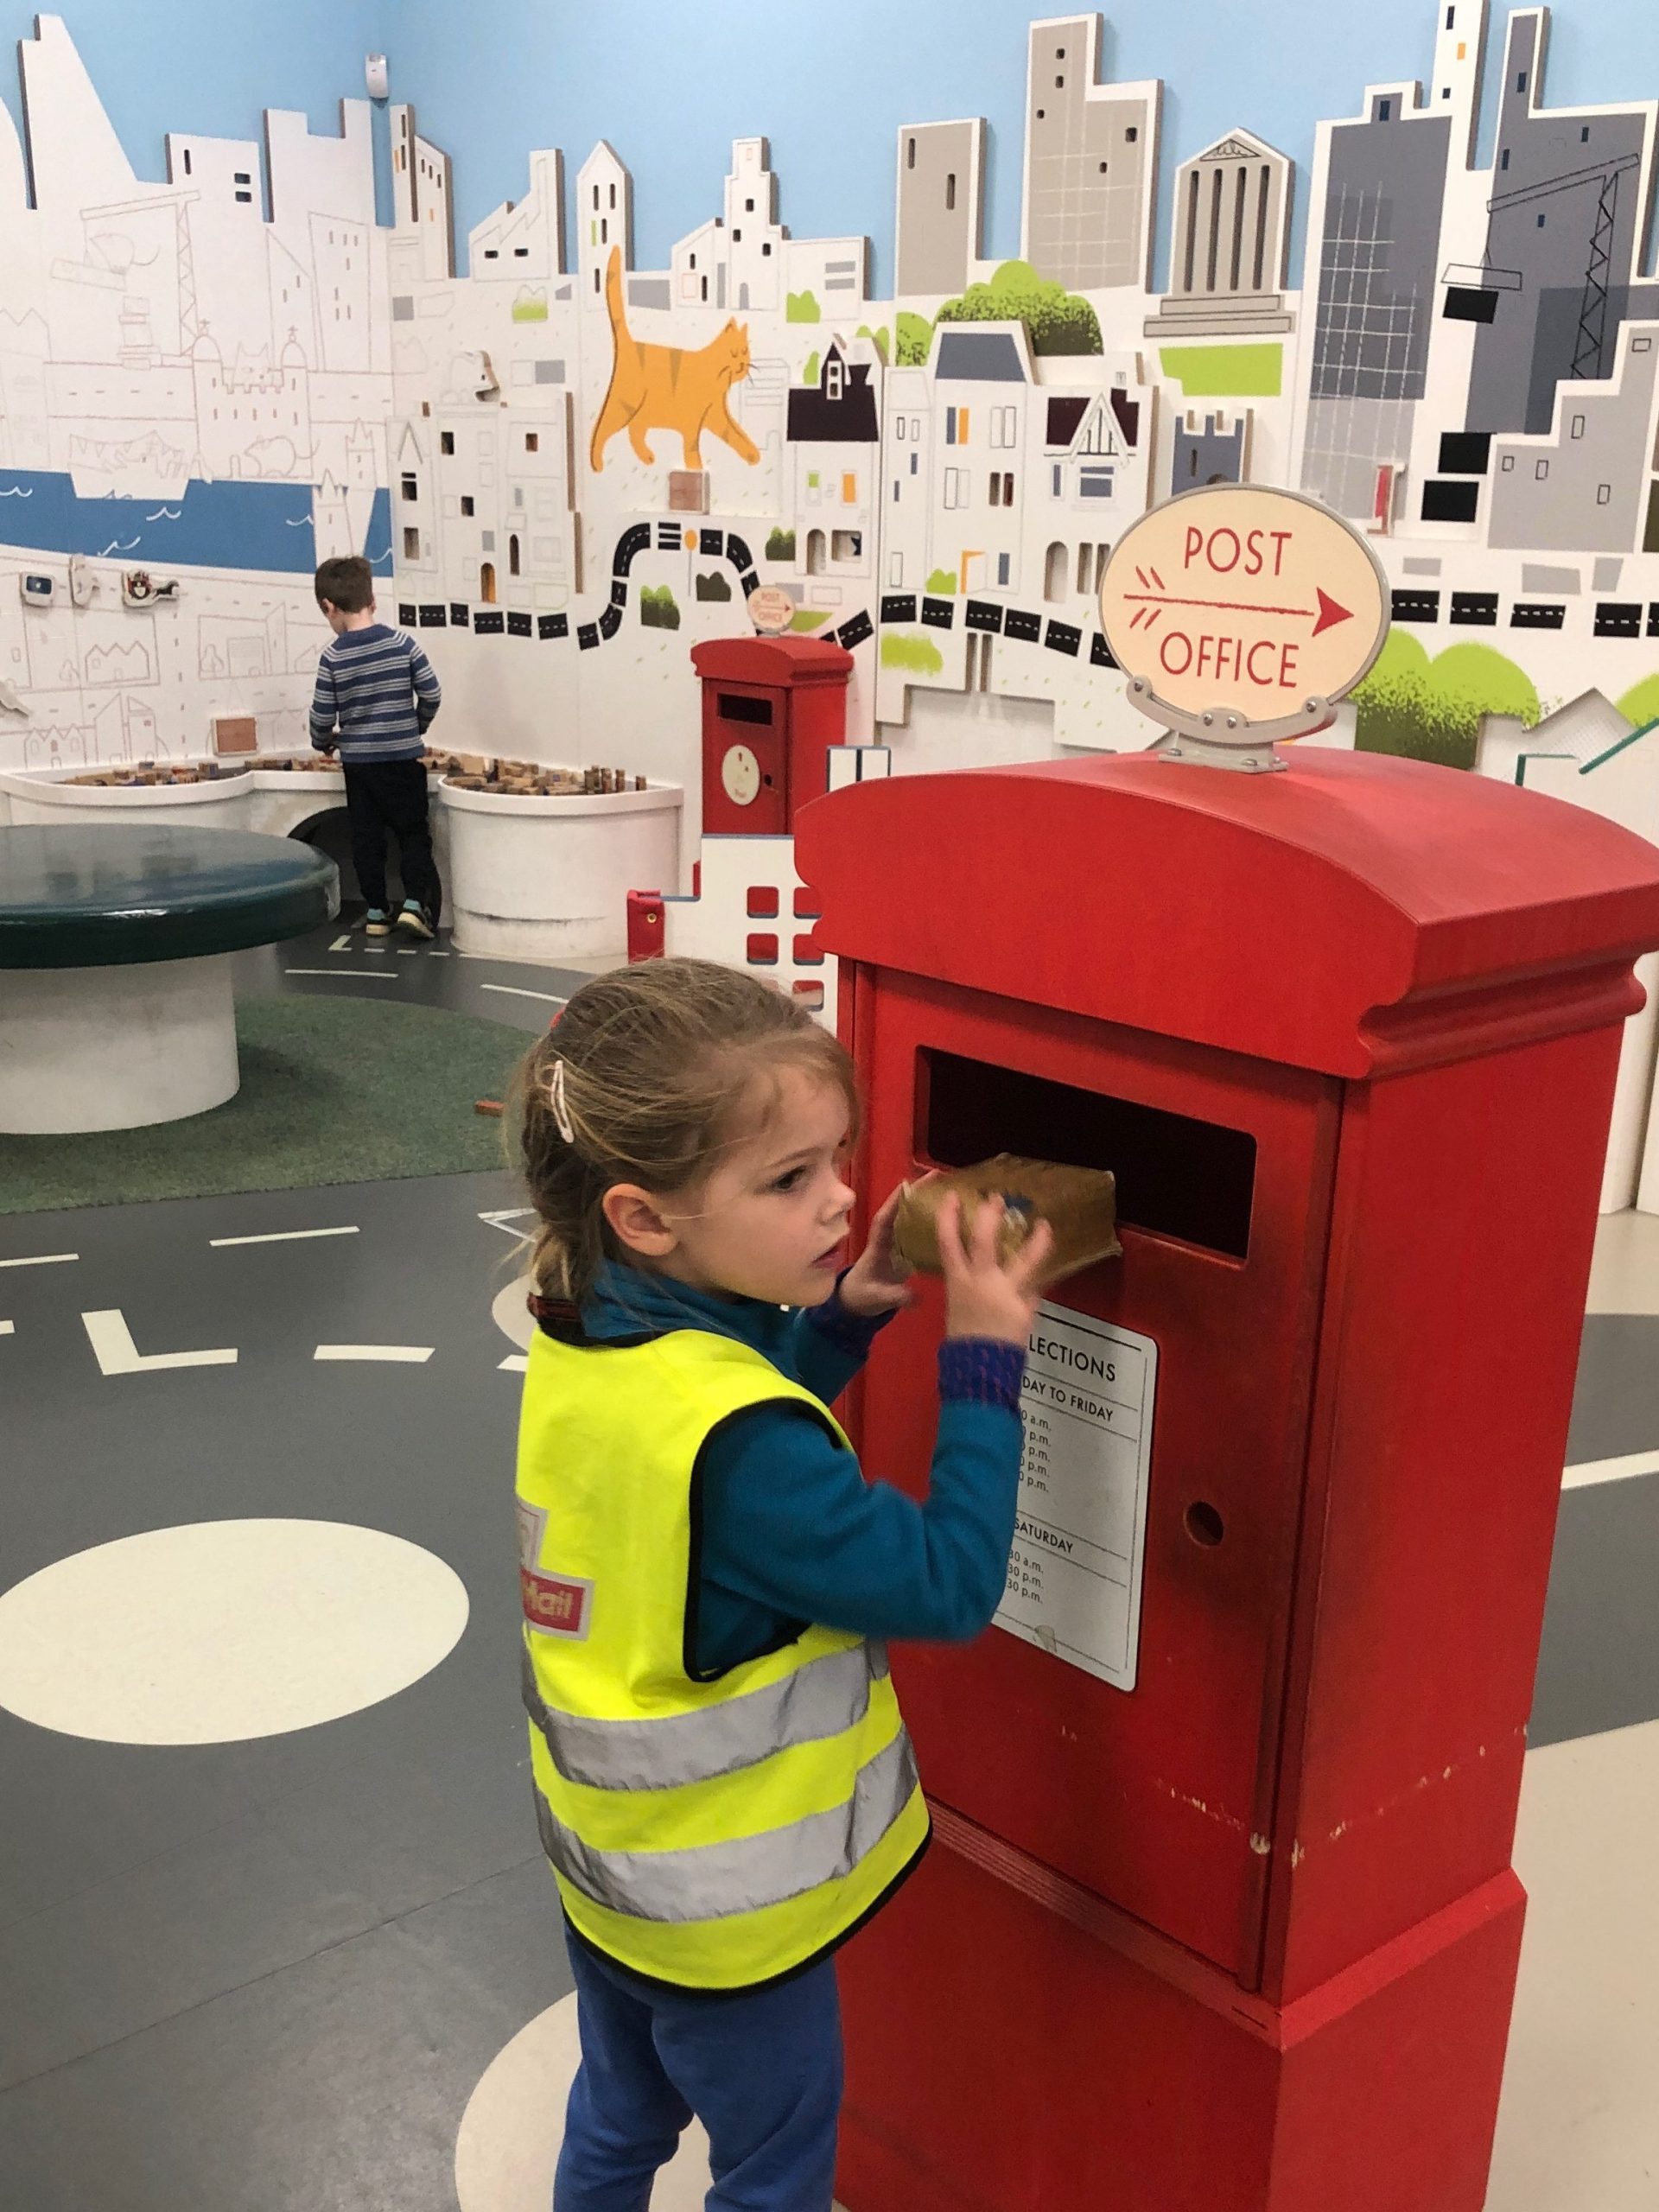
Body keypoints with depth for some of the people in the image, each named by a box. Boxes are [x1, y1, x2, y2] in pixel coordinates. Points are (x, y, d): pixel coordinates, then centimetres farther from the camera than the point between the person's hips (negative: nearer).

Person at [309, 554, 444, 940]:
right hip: (403, 758, 0)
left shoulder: (333, 657, -8)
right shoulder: (402, 644, -7)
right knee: (414, 833, 8)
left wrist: (323, 742, 17)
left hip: (357, 762, 1)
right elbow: (432, 695, -3)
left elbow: (323, 715, -4)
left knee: (366, 838, 10)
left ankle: (376, 912, 15)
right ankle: (415, 903, -6)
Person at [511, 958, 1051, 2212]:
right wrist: (985, 1358, -25)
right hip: (728, 1905, -7)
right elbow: (949, 1585, -30)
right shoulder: (733, 1447, -37)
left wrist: (842, 1315, -6)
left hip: (611, 1859, 7)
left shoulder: (589, 1346, -11)